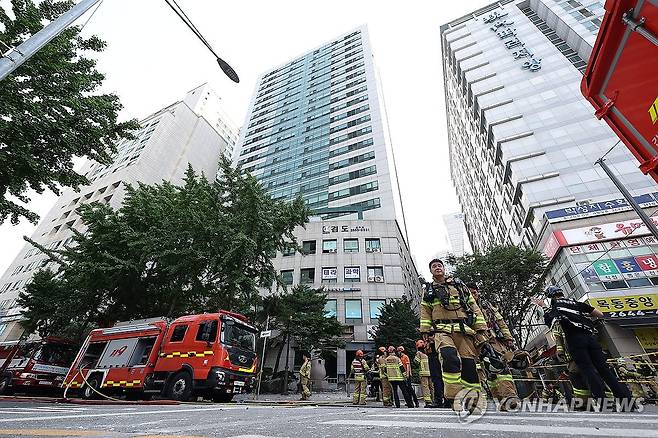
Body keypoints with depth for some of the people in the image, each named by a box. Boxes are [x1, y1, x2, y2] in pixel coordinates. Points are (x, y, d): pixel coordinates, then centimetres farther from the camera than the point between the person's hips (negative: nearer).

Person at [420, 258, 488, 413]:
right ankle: (454, 396, -19)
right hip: (442, 330, -2)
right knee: (450, 358, -26)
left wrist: (481, 328, 7)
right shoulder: (428, 290, 19)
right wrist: (425, 331, 5)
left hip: (463, 330, 2)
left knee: (469, 364, -5)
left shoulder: (459, 285, 20)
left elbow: (474, 307, 16)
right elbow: (425, 313, 15)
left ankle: (475, 398, 11)